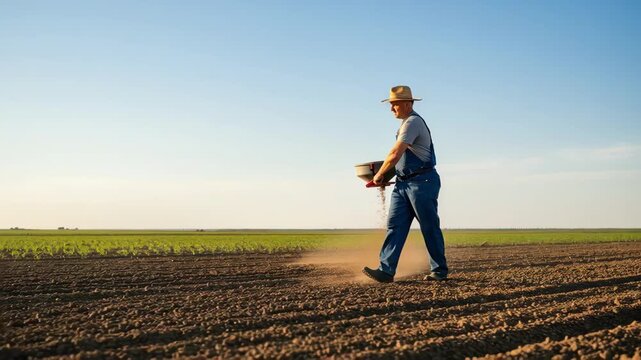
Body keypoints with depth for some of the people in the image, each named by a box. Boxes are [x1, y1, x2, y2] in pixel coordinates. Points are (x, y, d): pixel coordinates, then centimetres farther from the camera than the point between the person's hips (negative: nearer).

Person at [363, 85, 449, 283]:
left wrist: (379, 175, -9)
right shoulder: (406, 123, 18)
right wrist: (384, 176, 20)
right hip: (403, 183, 10)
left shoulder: (413, 122, -14)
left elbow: (395, 154, -21)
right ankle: (386, 270, -5)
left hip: (422, 182, -10)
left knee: (430, 227, 1)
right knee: (395, 225, -1)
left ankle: (439, 270, 13)